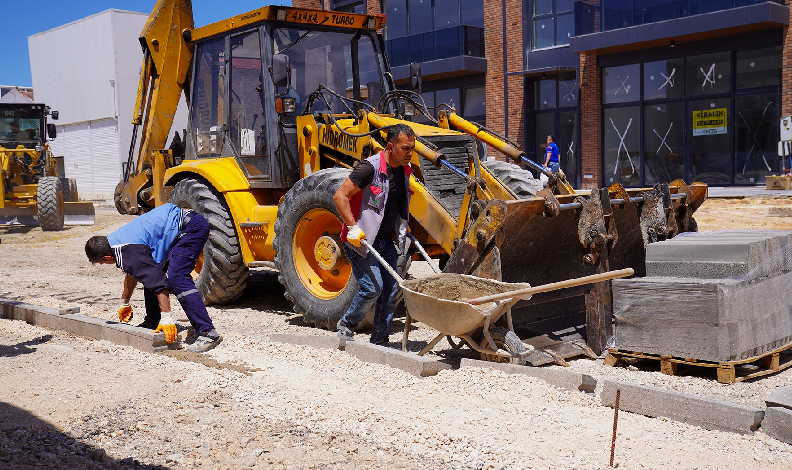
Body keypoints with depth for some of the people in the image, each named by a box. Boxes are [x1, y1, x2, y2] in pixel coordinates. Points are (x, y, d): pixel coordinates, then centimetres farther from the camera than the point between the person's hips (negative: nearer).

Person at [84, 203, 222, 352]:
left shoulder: (129, 251, -19)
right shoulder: (116, 240, 14)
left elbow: (159, 283, -25)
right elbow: (132, 272, 32)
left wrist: (166, 319, -25)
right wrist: (124, 303, 43)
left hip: (192, 226, -11)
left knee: (176, 279, -22)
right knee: (151, 272, 16)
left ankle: (207, 333, -27)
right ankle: (152, 323, 27)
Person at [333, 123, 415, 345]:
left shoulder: (404, 170, 6)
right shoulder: (370, 168, -19)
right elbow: (340, 196, -20)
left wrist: (403, 226, 20)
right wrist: (353, 227, -25)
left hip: (387, 240, 7)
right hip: (362, 239, -7)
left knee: (390, 291, 4)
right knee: (372, 287, -13)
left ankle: (379, 341, 15)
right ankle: (347, 324, 14)